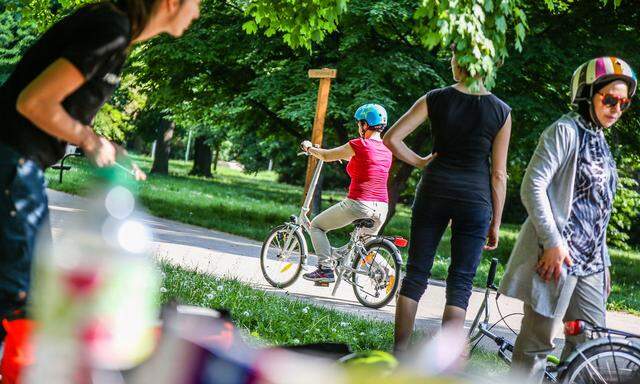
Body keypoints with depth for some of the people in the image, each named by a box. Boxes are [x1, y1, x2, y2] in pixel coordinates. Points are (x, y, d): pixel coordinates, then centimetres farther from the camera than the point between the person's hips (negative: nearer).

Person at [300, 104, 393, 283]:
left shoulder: (358, 145, -10)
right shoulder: (387, 150, 8)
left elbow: (326, 156, 2)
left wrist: (309, 148, 21)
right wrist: (343, 155, 41)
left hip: (358, 204, -6)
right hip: (381, 209, 6)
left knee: (316, 226, 13)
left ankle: (325, 269, 1)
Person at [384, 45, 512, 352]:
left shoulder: (435, 99, -1)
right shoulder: (501, 111, -2)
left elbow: (392, 138, -6)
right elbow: (499, 174, -1)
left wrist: (420, 163, 7)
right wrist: (495, 223, 4)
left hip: (433, 191, 1)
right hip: (475, 198, -1)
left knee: (416, 273, 10)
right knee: (460, 283, 2)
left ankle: (399, 353, 12)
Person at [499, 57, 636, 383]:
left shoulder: (600, 143, 19)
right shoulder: (566, 131, -7)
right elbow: (532, 187, -15)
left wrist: (603, 262, 19)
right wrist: (553, 242, -20)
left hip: (589, 261, 9)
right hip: (558, 256, -9)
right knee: (538, 341, -5)